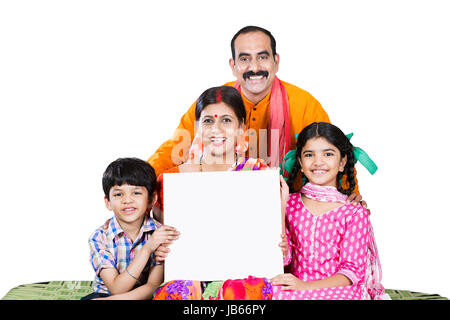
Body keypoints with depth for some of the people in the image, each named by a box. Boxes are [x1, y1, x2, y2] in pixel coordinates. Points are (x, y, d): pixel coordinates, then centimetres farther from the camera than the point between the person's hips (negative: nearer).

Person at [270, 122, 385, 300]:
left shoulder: (355, 213, -1)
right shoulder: (290, 203, 9)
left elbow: (353, 270, -6)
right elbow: (285, 258, 11)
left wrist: (305, 286, -18)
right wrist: (283, 250, -12)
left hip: (338, 291, -3)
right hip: (295, 289, 3)